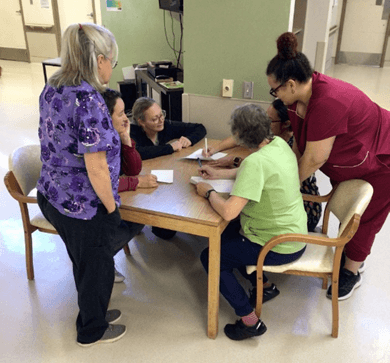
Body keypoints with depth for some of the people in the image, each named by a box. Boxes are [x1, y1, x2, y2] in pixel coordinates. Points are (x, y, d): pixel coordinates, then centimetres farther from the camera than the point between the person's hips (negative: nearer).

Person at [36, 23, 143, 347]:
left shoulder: (51, 89, 1)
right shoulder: (89, 99, -25)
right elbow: (96, 167, -24)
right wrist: (112, 209, -14)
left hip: (52, 196, 8)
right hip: (82, 206, -8)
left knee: (86, 262, 27)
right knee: (96, 268, 16)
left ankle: (93, 311, 50)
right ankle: (92, 331, 39)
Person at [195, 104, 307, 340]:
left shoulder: (256, 162, -31)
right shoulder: (279, 143, -3)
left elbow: (228, 211, -34)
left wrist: (209, 192, -14)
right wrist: (220, 174, 14)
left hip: (280, 248, -9)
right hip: (294, 233, 9)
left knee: (210, 257, 2)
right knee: (226, 233, 24)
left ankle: (250, 321, 9)